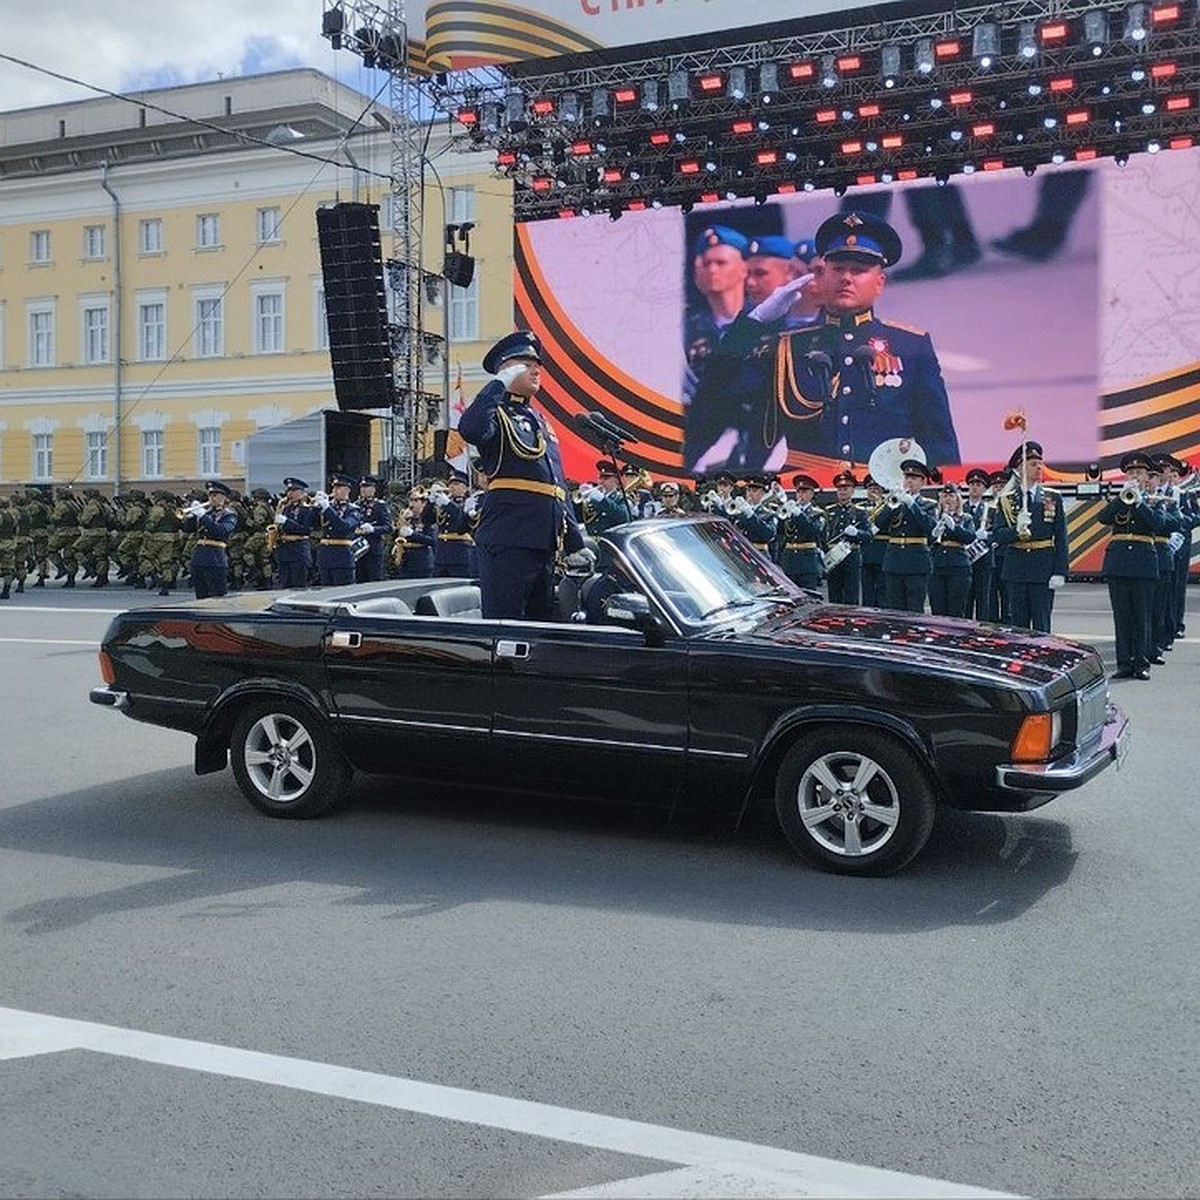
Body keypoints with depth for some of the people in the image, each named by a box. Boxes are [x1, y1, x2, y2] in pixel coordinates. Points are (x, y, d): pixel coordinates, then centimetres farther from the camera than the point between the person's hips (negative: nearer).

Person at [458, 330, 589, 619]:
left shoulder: (540, 421, 24)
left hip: (544, 545, 9)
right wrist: (500, 384, -16)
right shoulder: (498, 414, -1)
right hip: (507, 542, -9)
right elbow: (471, 430, -28)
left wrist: (575, 543, 20)